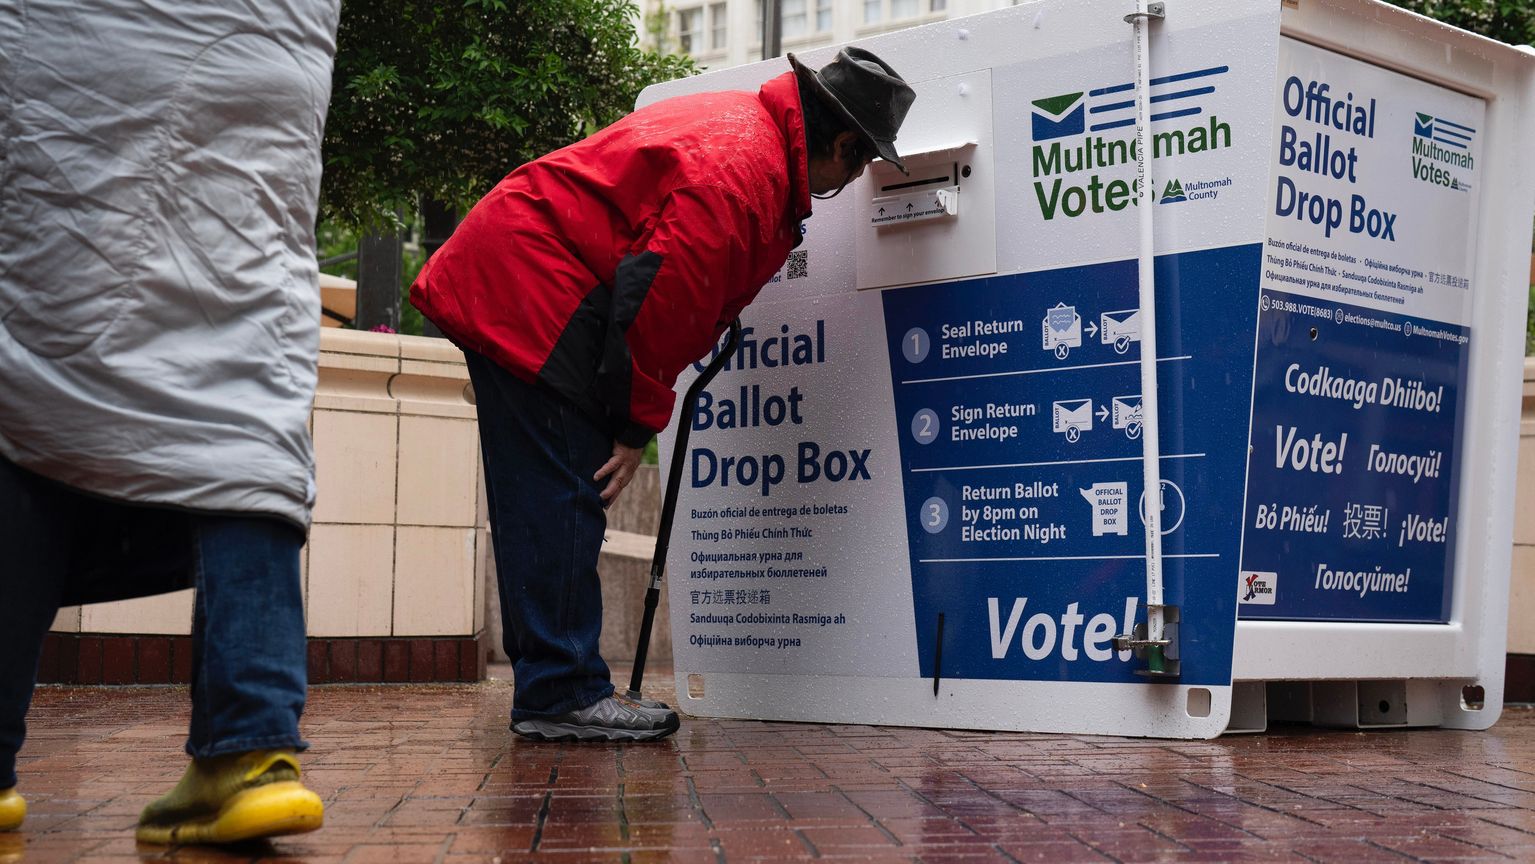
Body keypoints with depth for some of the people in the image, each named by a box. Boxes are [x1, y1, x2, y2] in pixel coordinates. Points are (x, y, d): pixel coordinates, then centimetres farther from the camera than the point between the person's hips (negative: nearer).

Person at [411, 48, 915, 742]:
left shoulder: (747, 129, 15)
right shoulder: (741, 168, -19)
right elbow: (664, 291, -23)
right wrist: (639, 422, -15)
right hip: (529, 293, -11)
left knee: (549, 496, 11)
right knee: (562, 496, -11)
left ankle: (551, 688, 16)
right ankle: (561, 695, -8)